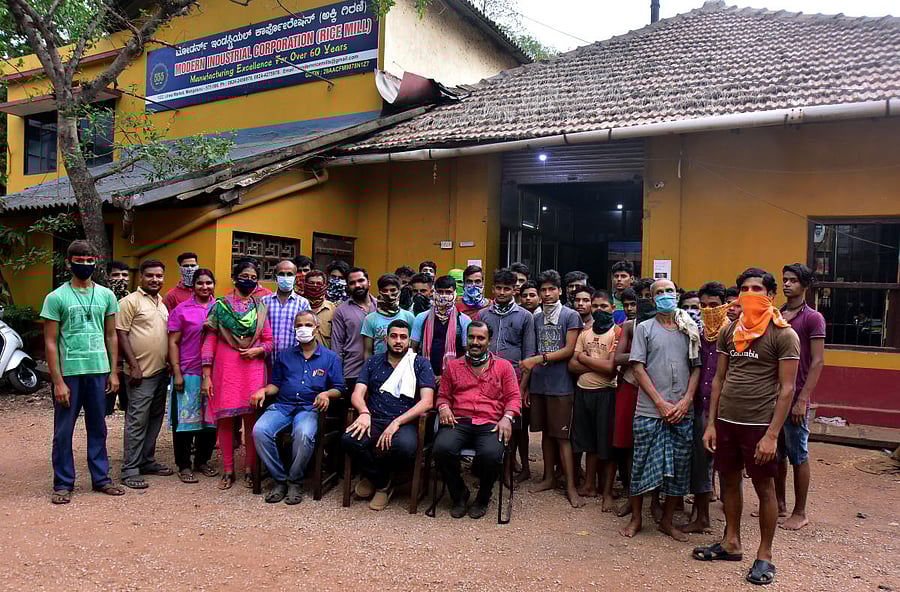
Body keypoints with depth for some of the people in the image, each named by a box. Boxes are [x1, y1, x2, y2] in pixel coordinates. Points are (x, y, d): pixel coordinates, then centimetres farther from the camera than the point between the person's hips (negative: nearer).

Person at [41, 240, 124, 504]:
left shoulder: (106, 295, 8)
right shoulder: (56, 298, -3)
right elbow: (50, 342, -4)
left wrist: (113, 372, 6)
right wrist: (58, 381, -9)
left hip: (99, 372, 3)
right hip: (68, 373, -3)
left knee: (98, 429, 12)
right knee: (63, 431, 6)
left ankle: (101, 478, 21)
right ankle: (63, 484, 17)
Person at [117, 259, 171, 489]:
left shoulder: (162, 303, 16)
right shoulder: (130, 301, -7)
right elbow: (120, 334, -12)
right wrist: (134, 366, -16)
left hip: (161, 372, 8)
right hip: (141, 373, -8)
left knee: (155, 420, 14)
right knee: (137, 421, -5)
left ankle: (147, 461, 24)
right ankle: (130, 470, 2)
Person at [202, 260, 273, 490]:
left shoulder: (261, 308, 10)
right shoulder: (220, 305, 4)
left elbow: (269, 341, 12)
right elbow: (210, 340, 1)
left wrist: (258, 350, -11)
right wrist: (206, 375, -4)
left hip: (253, 368, 1)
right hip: (225, 368, -1)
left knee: (251, 418, 1)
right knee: (224, 418, 2)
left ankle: (249, 469, 14)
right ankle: (227, 470, 15)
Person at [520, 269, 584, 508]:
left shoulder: (571, 316, -2)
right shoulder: (536, 318, 11)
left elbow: (569, 350, -10)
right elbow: (533, 353, 12)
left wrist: (538, 359, -16)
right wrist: (527, 385, 9)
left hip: (560, 384, -4)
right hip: (539, 384, 5)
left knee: (562, 435, -3)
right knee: (546, 432, 12)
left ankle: (570, 486, 3)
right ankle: (548, 477, 23)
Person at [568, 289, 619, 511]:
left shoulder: (617, 332, -5)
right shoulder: (584, 332, 12)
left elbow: (610, 368, -16)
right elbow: (572, 365, 3)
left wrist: (583, 357, -6)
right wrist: (597, 364, -11)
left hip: (606, 392, -5)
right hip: (583, 391, 5)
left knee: (607, 443, 2)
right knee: (589, 441, 14)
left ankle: (607, 492, 12)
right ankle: (589, 484, 27)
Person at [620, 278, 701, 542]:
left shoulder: (691, 330, 11)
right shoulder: (644, 328, 3)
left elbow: (696, 368, 9)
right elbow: (638, 368, -3)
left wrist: (686, 401, -6)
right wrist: (661, 403, -10)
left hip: (683, 412, 3)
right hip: (650, 411, -2)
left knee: (679, 467, 7)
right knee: (642, 464, 3)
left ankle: (667, 520, 23)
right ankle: (636, 518, 20)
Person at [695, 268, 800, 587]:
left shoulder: (783, 334, -7)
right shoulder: (729, 331, 7)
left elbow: (787, 388, -10)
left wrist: (772, 435, -15)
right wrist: (711, 423, 7)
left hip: (760, 424, -5)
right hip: (726, 421, 5)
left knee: (764, 488, 6)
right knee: (730, 481, 14)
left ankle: (764, 555, 20)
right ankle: (731, 543, 30)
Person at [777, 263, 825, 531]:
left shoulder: (813, 318, -6)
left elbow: (817, 362, -11)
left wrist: (802, 400, -16)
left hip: (795, 399, -6)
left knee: (798, 455, 4)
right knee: (776, 453, 14)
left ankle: (800, 513, 15)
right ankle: (780, 503, 27)